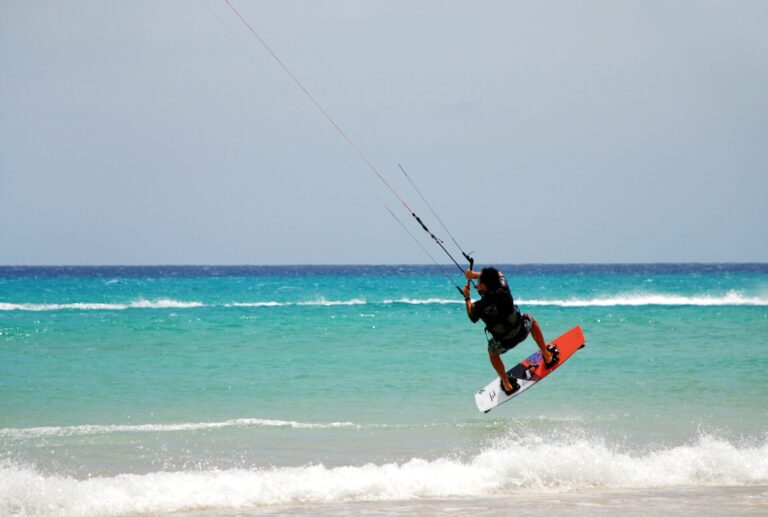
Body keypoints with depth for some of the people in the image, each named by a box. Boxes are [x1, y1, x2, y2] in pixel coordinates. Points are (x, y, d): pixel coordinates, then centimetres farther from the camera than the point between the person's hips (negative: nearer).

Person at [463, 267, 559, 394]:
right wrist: (474, 274, 7)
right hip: (522, 332, 1)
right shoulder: (503, 291, -21)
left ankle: (507, 385, 42)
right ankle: (547, 356, 43)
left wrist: (467, 298, 13)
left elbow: (473, 318, 1)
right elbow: (499, 274, 3)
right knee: (530, 319, 35)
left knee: (492, 352, 34)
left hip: (503, 343, -1)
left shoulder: (479, 306, -25)